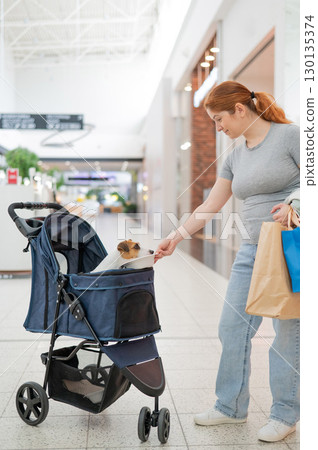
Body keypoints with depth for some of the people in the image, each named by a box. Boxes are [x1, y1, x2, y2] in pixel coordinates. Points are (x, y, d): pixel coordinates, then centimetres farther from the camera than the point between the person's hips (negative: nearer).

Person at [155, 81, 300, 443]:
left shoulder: (290, 135, -6)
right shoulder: (236, 157, 14)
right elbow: (209, 207, 17)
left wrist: (294, 203, -25)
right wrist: (175, 237, 16)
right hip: (253, 250, 7)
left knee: (287, 332, 1)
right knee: (232, 328, 6)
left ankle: (284, 414, 18)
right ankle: (231, 407, 22)